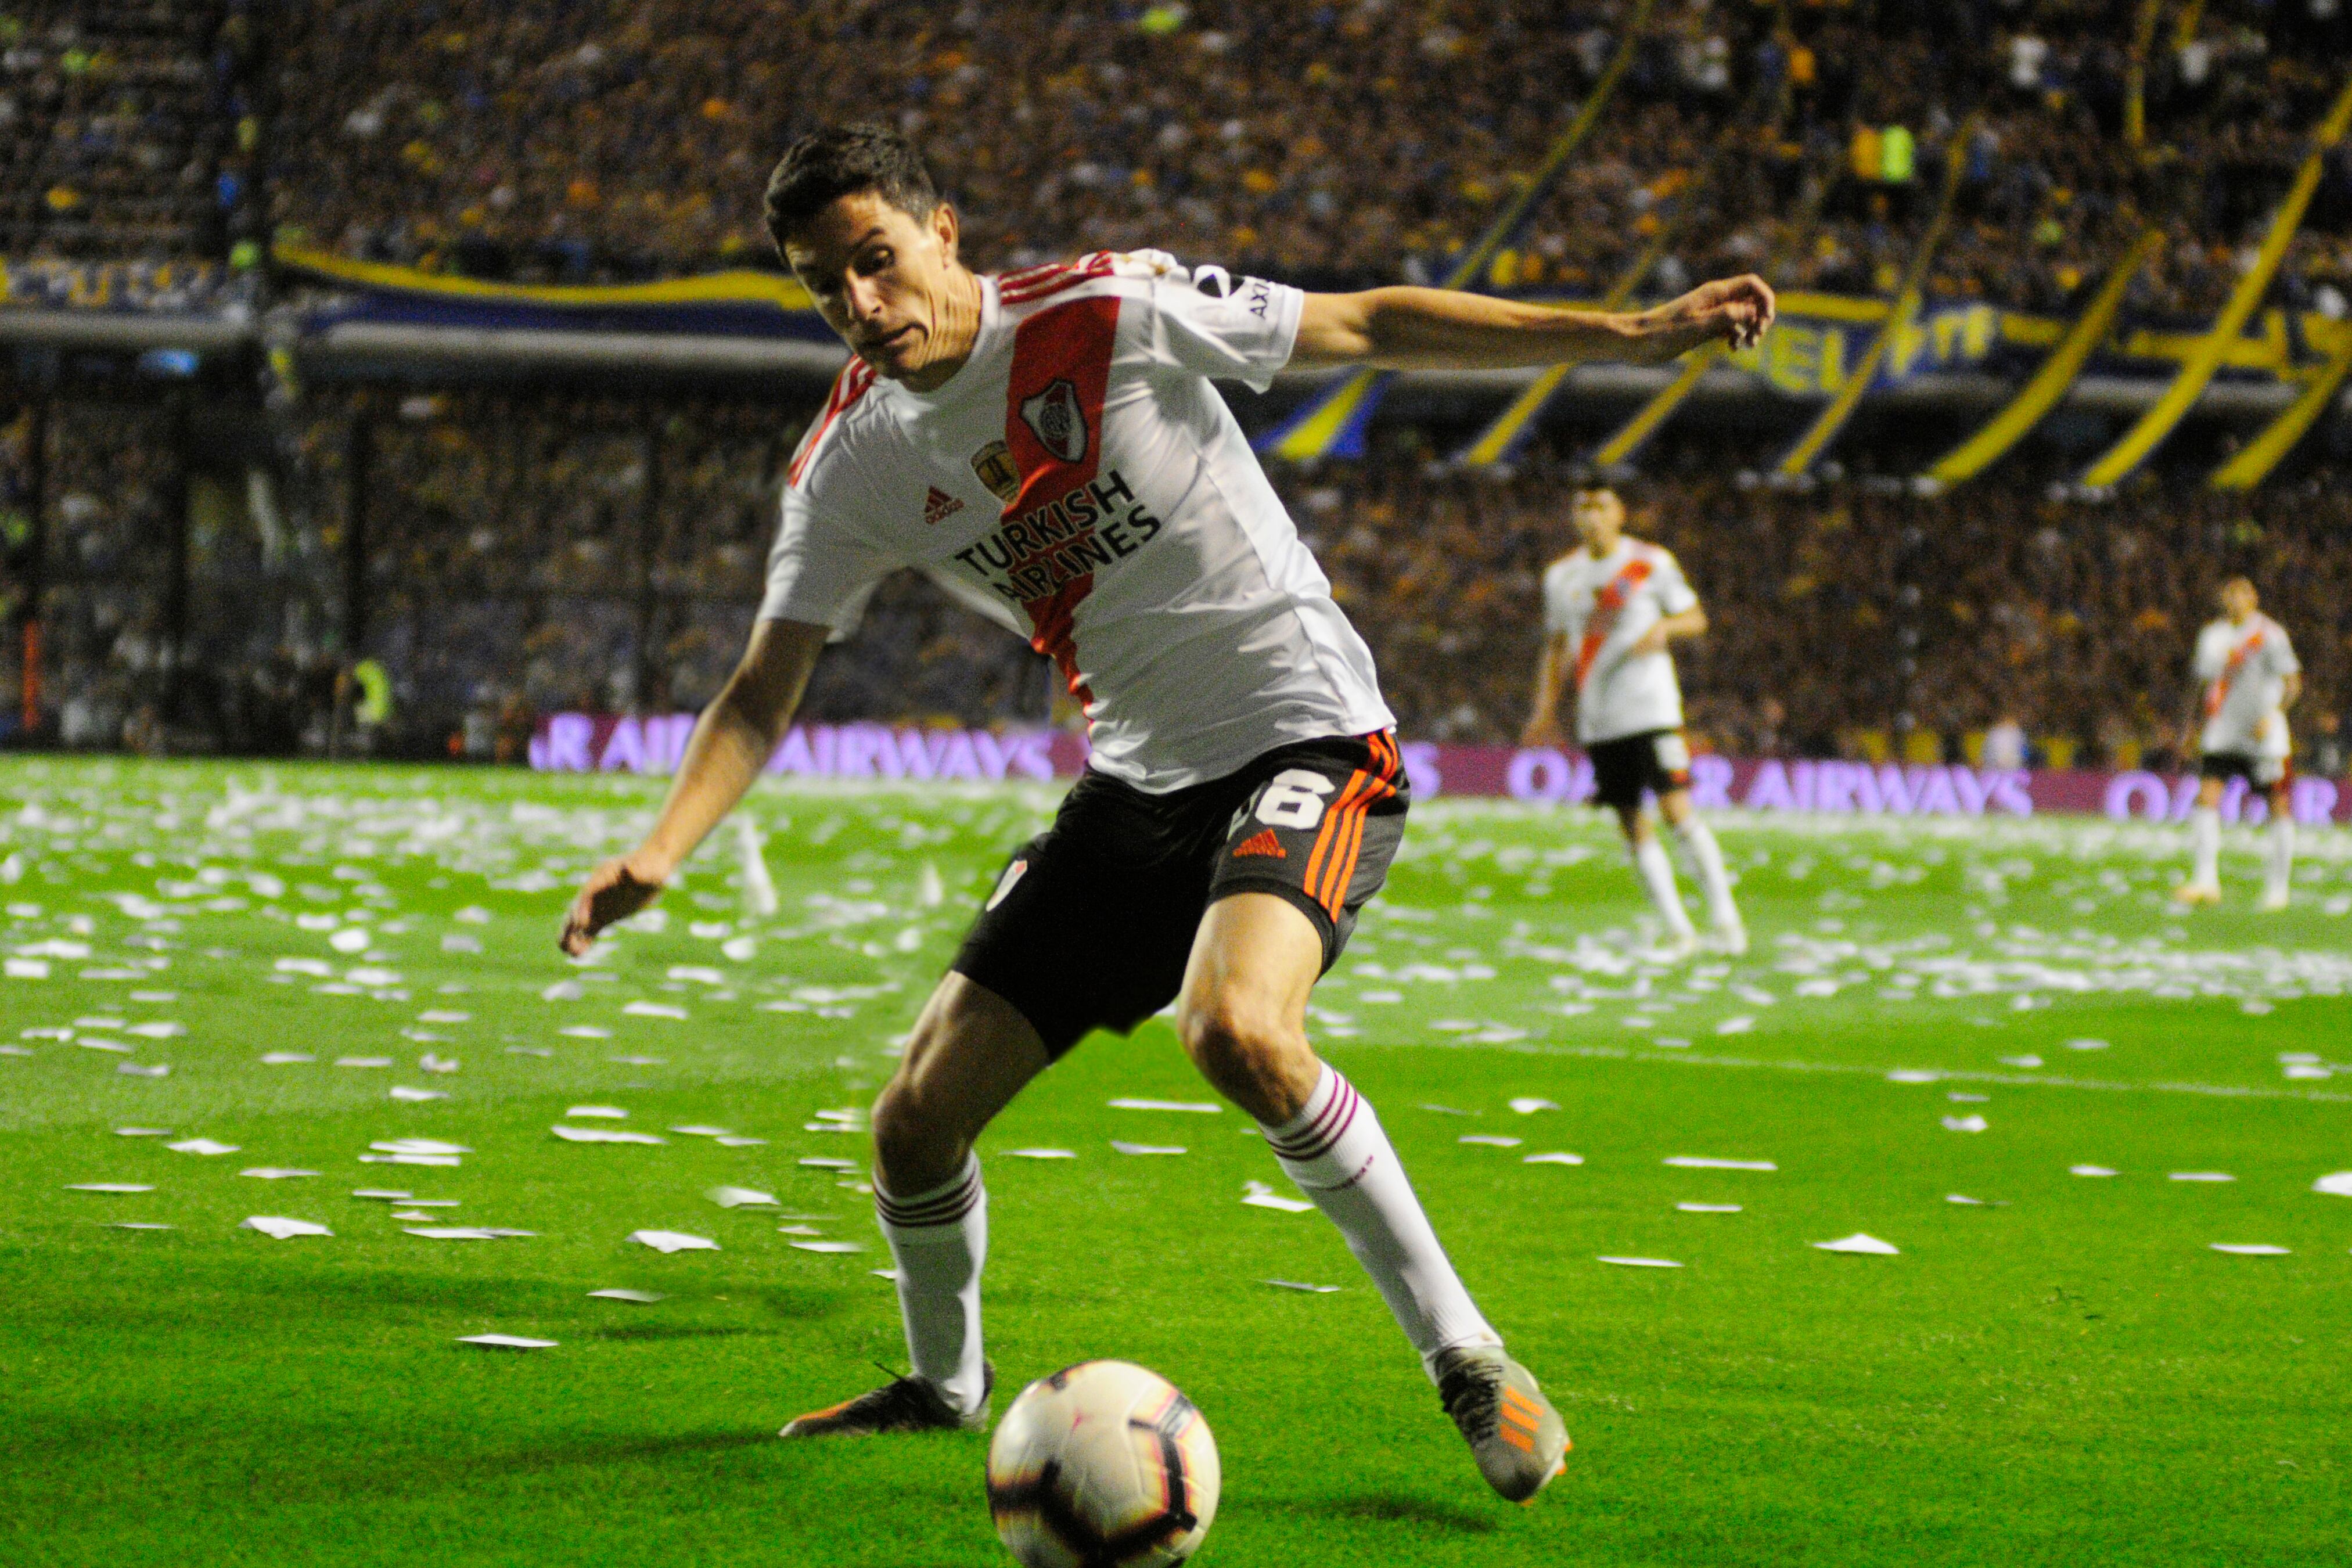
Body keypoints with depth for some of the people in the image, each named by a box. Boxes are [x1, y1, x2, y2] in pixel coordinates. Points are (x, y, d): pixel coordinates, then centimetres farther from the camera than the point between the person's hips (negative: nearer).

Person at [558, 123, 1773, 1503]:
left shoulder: (1112, 312, -16)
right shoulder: (852, 463, -1)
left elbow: (1368, 326, -10)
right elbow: (766, 692, 2)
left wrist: (1637, 333, -14)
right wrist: (660, 853, -16)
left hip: (1308, 733, -6)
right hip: (1137, 780, 6)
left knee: (1236, 1028, -35)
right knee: (919, 1119, 0)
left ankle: (1464, 1356, -20)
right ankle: (946, 1386, 31)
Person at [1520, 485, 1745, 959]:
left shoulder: (1652, 563, -1)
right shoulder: (1562, 577, 11)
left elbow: (1696, 618, 5)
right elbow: (1556, 648, 19)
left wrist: (1665, 626, -16)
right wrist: (1546, 711, 12)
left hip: (1650, 706, -4)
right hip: (1597, 720, 4)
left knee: (1675, 809, -14)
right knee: (1633, 825, 2)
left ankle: (1724, 915, -6)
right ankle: (1678, 929, 7)